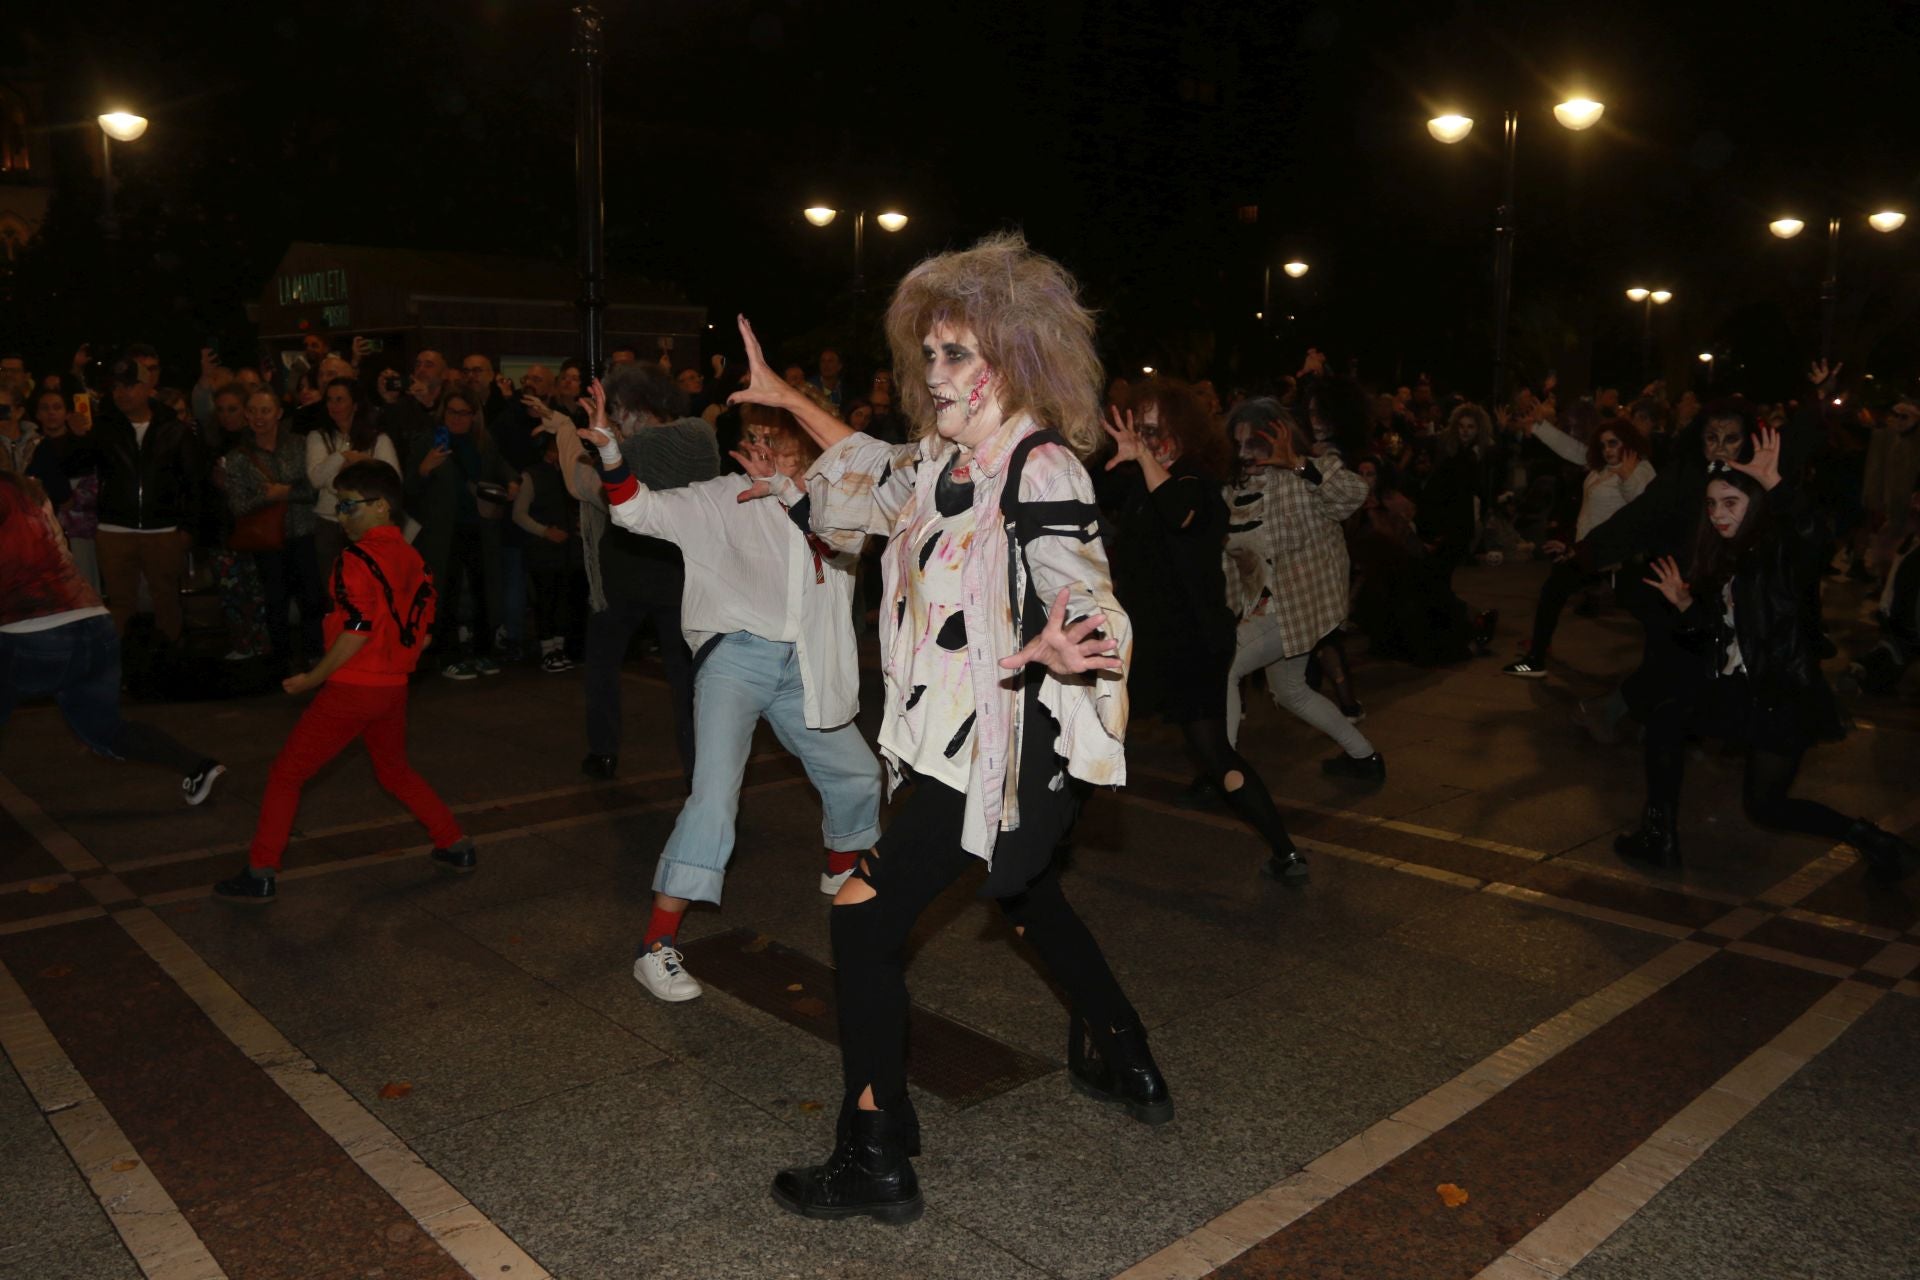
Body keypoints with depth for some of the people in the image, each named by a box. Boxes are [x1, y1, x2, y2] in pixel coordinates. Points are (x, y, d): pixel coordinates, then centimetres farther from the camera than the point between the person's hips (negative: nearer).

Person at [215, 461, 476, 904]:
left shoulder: (356, 559, -15)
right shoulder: (413, 559, 8)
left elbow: (359, 630, -22)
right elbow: (423, 630, 11)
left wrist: (313, 678, -13)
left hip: (351, 688, -7)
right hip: (393, 688, 8)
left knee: (286, 774, 5)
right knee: (394, 771, 26)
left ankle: (260, 874, 6)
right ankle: (456, 846, 26)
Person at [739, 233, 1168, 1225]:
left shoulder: (1040, 469, -21)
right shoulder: (947, 458, 4)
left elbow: (1094, 614, -27)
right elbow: (869, 471, 25)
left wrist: (1056, 648, -50)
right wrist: (784, 398, 31)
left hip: (999, 749, -10)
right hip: (958, 735, 10)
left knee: (866, 916, -5)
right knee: (1027, 897, 27)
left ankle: (876, 1159, 8)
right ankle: (1123, 1064, 47)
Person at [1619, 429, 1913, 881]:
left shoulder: (1781, 551, -12)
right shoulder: (1718, 559, 9)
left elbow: (1812, 543, -39)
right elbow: (1705, 637, 10)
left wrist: (1774, 482, -48)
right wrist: (1683, 604, -9)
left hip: (1782, 695, -7)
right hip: (1733, 686, 7)